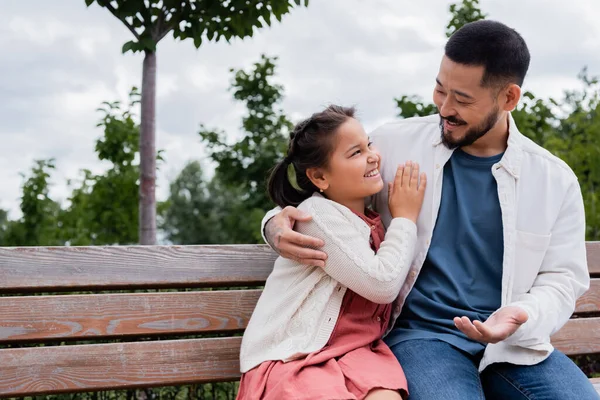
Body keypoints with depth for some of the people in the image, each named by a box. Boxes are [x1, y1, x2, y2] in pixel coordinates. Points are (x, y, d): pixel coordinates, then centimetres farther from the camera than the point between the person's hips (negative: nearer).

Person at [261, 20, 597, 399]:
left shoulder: (555, 180, 4)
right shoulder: (392, 144, 2)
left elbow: (563, 278, 6)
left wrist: (522, 316, -17)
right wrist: (279, 225, -11)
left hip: (514, 343, 3)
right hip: (422, 334, -2)